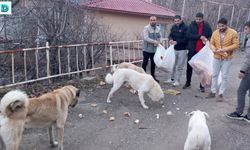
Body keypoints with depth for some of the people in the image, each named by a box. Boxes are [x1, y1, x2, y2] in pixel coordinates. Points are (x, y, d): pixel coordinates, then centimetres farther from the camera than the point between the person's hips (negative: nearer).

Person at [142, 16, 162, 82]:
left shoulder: (158, 29, 6)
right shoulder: (146, 28, -12)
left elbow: (160, 37, 13)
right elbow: (146, 38, -20)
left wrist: (158, 42, -7)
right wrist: (154, 41, -21)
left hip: (154, 49, 6)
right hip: (147, 49, -6)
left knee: (153, 63, 14)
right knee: (145, 63, -3)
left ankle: (153, 76, 26)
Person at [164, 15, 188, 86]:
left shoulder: (185, 28, -12)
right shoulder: (173, 27, 5)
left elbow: (185, 39, -17)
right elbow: (170, 35, 5)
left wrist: (177, 42, -27)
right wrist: (171, 39, -17)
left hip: (182, 50, -6)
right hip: (174, 49, 6)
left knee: (179, 66, 0)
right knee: (173, 65, 15)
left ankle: (177, 81, 8)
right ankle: (172, 79, 29)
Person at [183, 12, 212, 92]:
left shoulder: (207, 26, -1)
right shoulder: (192, 25, -1)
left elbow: (210, 36, 7)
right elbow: (188, 35, -13)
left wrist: (207, 40, -15)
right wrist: (199, 36, -21)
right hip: (192, 50, 1)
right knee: (189, 66, 9)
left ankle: (202, 85, 13)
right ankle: (188, 83, 24)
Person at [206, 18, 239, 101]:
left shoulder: (233, 33, -11)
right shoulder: (215, 33, -3)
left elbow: (236, 45, -12)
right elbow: (211, 44, 1)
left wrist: (225, 49, -24)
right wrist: (214, 49, -22)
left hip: (227, 58, -3)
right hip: (216, 57, 3)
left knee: (224, 76, 4)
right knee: (214, 75, 10)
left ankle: (221, 94, 14)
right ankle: (213, 92, 22)